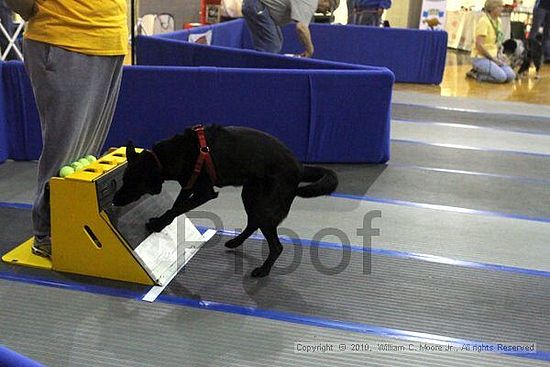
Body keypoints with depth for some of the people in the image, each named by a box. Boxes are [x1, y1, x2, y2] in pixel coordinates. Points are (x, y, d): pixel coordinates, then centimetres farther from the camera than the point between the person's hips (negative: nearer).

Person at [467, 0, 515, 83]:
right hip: (481, 58, -8)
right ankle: (475, 74, -5)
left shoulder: (498, 21, 9)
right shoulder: (484, 21, -16)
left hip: (493, 57, 8)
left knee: (511, 76, -9)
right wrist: (493, 58, -16)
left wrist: (498, 55, 5)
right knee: (501, 77, -25)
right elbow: (479, 45, -22)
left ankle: (482, 71, 8)